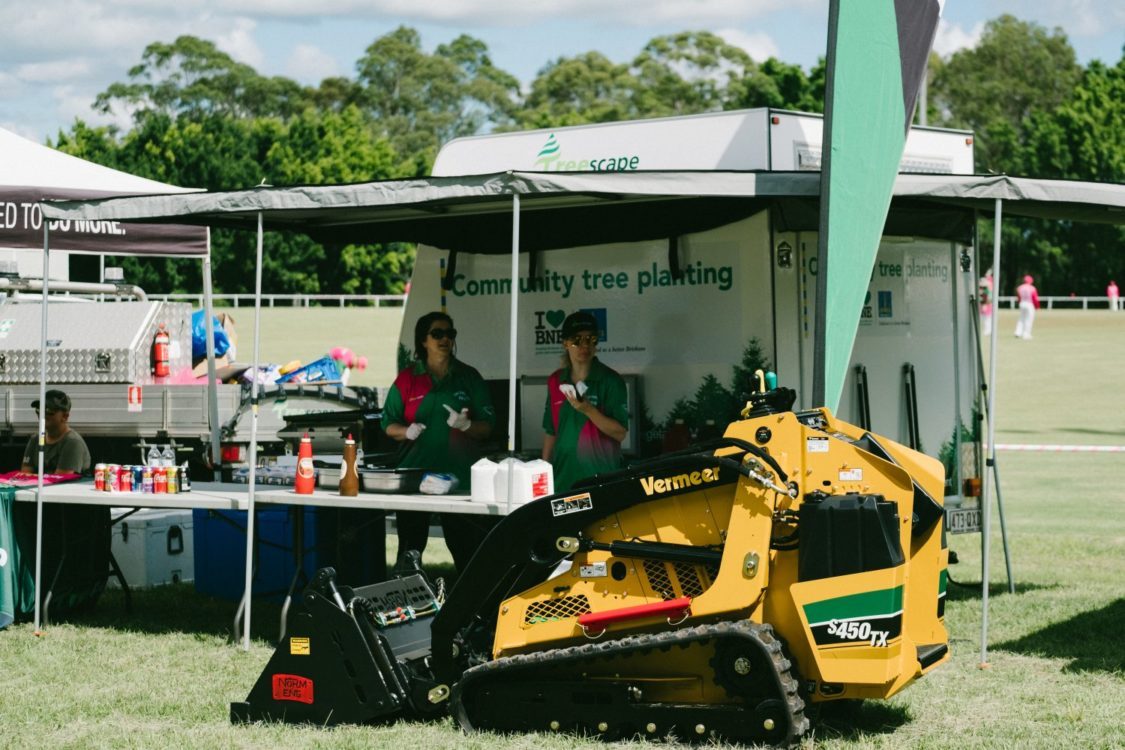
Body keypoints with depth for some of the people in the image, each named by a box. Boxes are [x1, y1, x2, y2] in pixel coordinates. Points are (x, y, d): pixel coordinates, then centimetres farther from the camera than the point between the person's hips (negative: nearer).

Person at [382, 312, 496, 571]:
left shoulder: (469, 377, 9)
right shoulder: (407, 379, 9)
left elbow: (487, 427, 6)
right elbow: (388, 425, 9)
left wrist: (466, 425, -15)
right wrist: (408, 431, -12)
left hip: (460, 475, -1)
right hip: (415, 471, 1)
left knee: (468, 550, -5)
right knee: (410, 548, 4)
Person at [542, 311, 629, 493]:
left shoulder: (610, 381, -4)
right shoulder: (555, 381, 9)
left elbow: (620, 433, -10)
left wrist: (588, 410, -21)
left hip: (600, 476, -4)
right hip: (563, 476, 4)